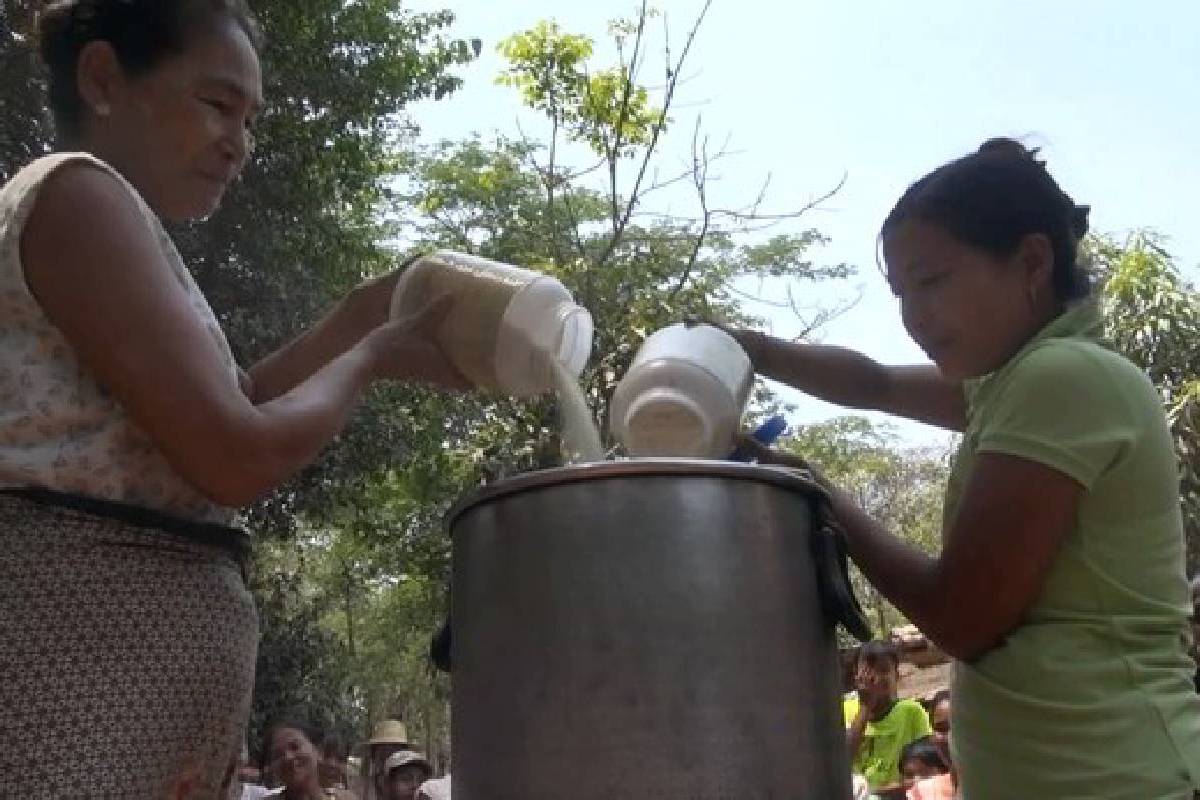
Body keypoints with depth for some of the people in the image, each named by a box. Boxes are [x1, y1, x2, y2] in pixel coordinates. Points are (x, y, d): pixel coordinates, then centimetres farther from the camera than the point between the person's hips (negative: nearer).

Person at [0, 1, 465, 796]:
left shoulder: (102, 215, 22)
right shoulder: (79, 195, -9)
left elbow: (221, 409, 24)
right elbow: (235, 458, -16)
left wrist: (357, 317, 16)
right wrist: (375, 355, 0)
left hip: (138, 657, 10)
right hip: (82, 653, -10)